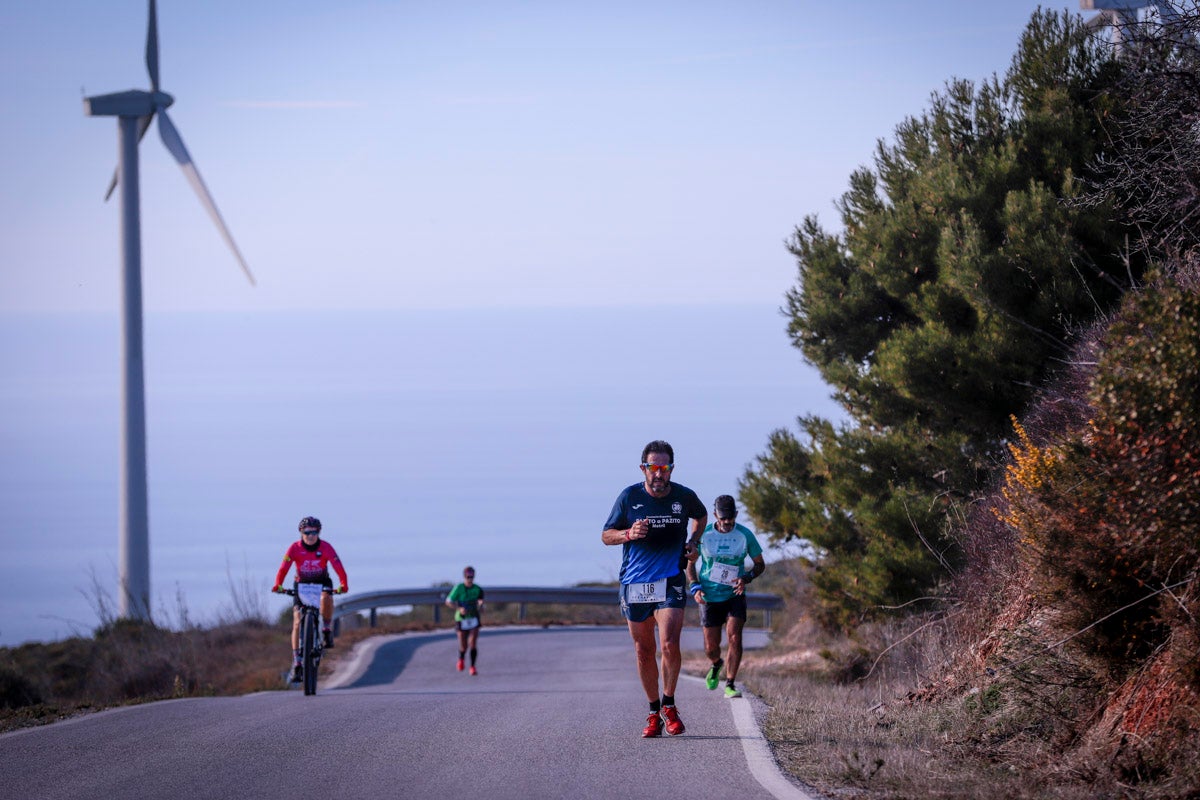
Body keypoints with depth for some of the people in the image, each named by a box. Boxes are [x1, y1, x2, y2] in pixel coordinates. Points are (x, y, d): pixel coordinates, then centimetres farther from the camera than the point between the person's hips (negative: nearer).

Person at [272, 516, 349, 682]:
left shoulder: (326, 547, -19)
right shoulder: (295, 548, -19)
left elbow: (338, 567, -29)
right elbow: (284, 568, -28)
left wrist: (344, 585, -46)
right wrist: (278, 585, -46)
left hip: (322, 582, -1)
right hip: (302, 584, 1)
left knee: (325, 598, -37)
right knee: (297, 623, -11)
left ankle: (326, 629, -12)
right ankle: (297, 661, -4)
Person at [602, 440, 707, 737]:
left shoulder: (684, 496, 0)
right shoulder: (629, 497, -3)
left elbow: (701, 516, 24)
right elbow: (606, 535, 3)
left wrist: (692, 543, 8)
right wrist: (629, 534, -17)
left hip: (670, 581, -1)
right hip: (635, 584, 1)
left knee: (669, 644, -17)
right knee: (644, 651, 6)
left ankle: (669, 704, 3)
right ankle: (654, 713, 20)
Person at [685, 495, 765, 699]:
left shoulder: (745, 535, -6)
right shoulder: (703, 534, -5)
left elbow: (760, 564, 5)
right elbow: (690, 563, 7)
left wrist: (746, 579, -15)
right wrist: (695, 587, -9)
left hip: (734, 595, 0)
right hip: (709, 596, 0)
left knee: (734, 636, -19)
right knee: (711, 647, 1)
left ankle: (730, 684, -9)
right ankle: (716, 664, 38)